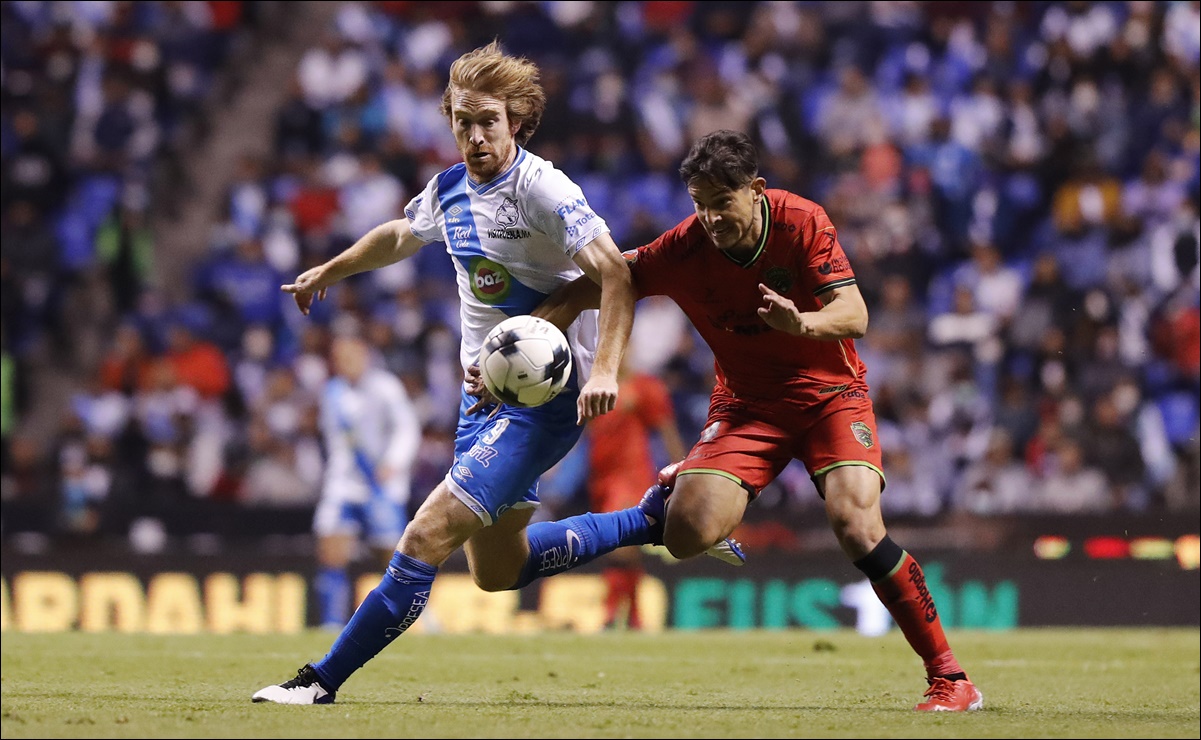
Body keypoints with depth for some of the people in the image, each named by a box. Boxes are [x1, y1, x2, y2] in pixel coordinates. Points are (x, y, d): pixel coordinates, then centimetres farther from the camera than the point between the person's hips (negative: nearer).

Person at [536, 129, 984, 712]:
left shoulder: (803, 222, -17)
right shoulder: (684, 249, -15)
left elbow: (854, 315, -23)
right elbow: (596, 284, -8)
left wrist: (804, 324, -45)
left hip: (829, 391, -2)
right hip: (746, 402, 2)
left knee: (857, 527, -25)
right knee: (687, 536, -20)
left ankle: (948, 677, -14)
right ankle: (684, 483, 21)